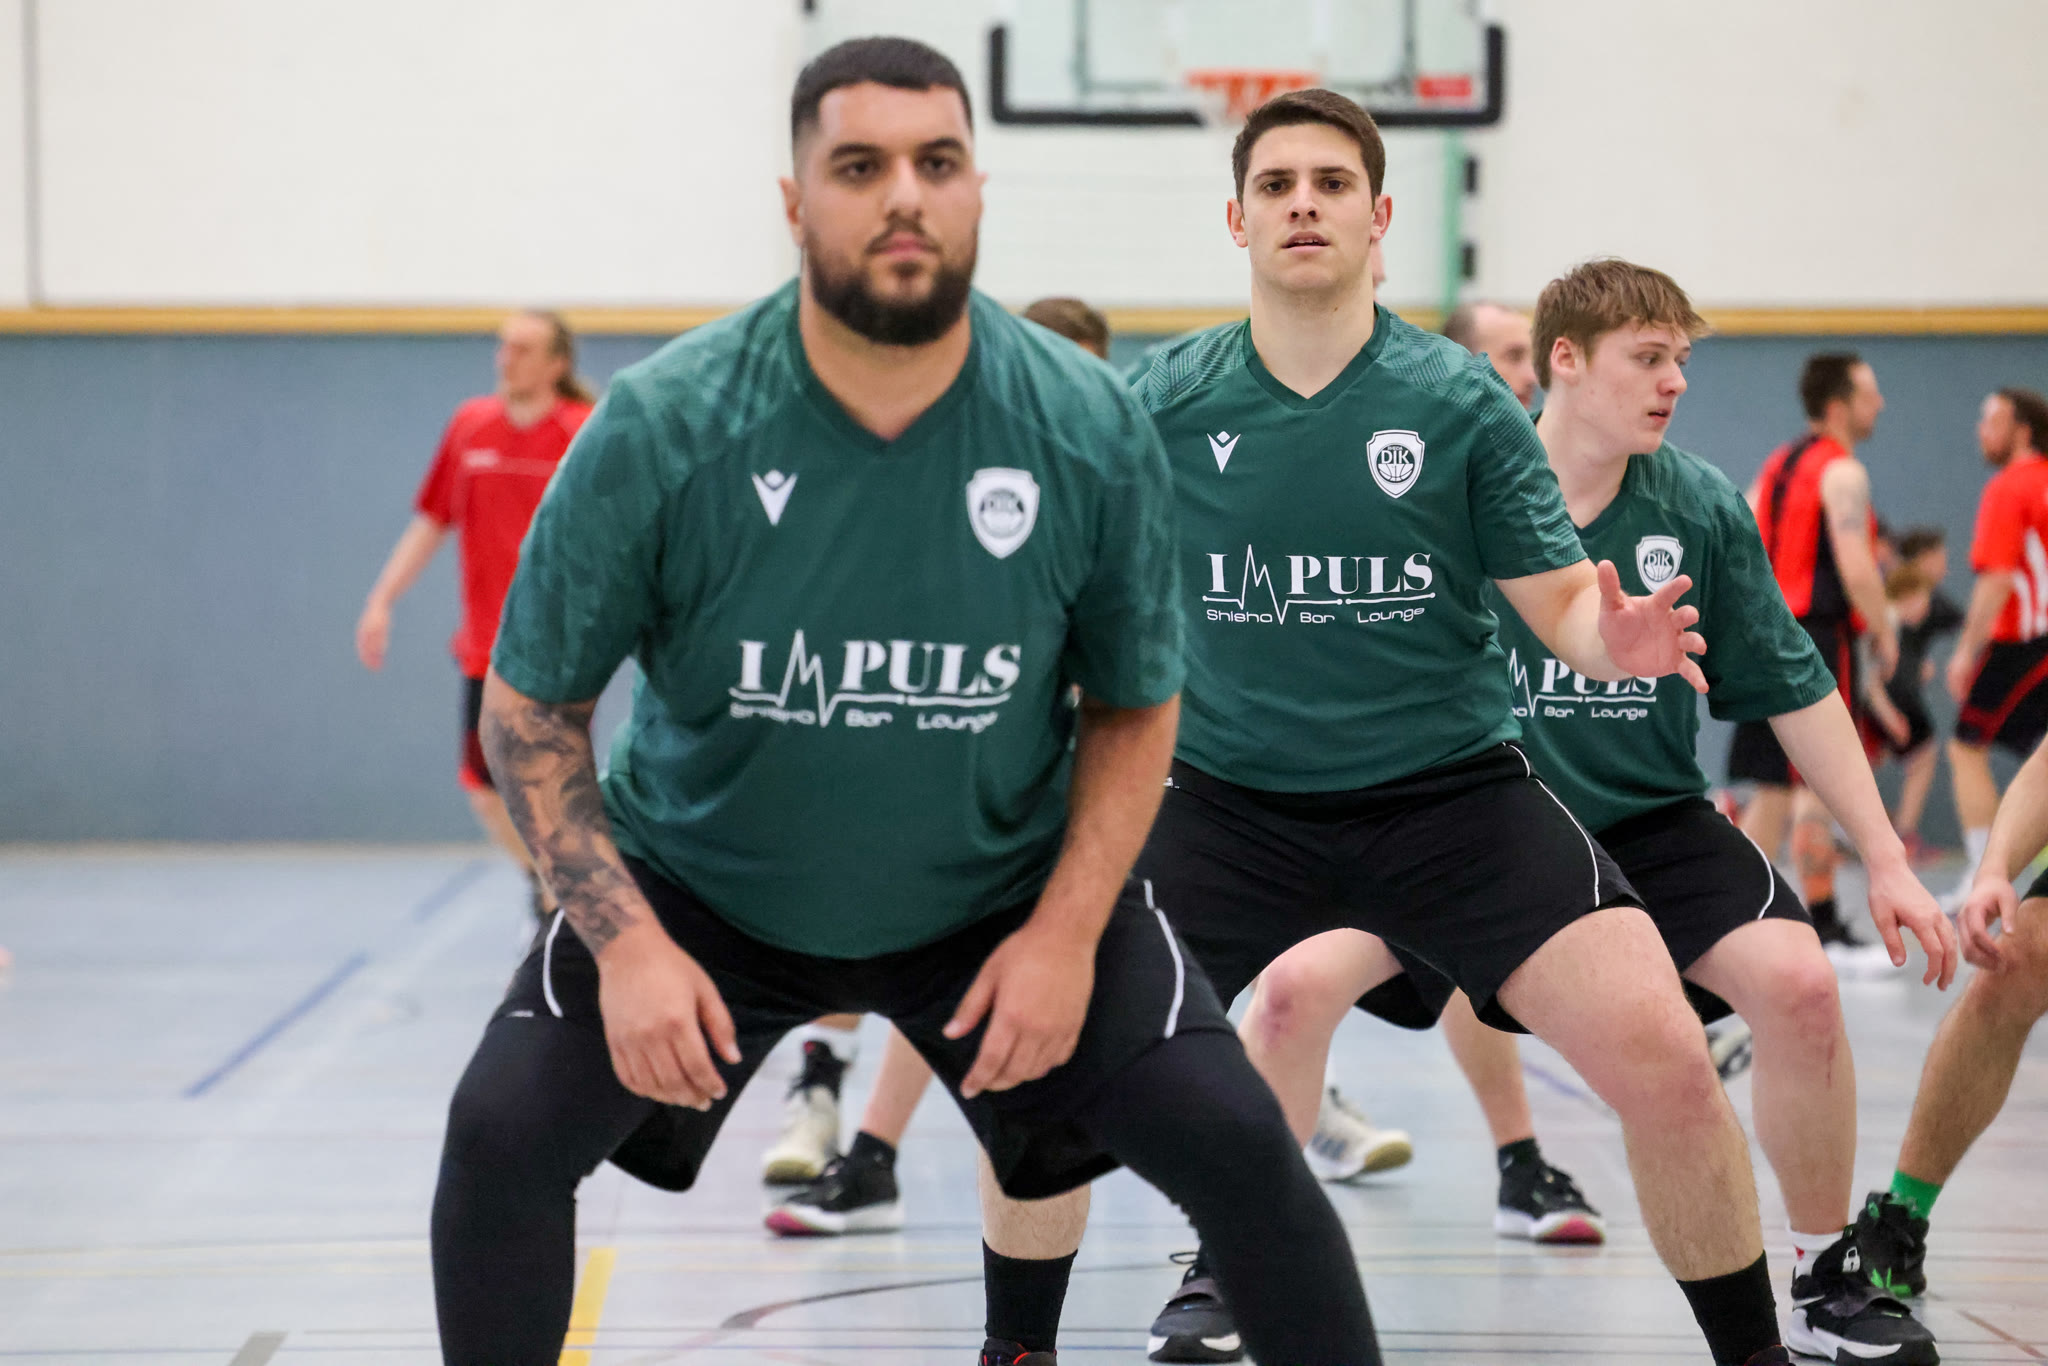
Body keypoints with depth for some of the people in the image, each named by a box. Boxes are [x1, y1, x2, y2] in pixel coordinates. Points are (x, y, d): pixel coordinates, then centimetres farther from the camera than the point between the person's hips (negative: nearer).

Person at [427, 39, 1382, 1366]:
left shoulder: (1093, 427, -17)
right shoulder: (662, 425, -21)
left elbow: (1135, 705, -3)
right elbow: (530, 706, -12)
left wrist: (1067, 931, -15)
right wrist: (626, 943, -22)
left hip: (1005, 893, 1)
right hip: (699, 888, 0)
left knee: (1243, 1145, -11)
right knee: (501, 1133, -17)